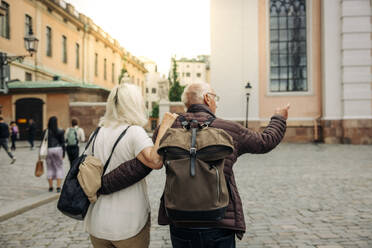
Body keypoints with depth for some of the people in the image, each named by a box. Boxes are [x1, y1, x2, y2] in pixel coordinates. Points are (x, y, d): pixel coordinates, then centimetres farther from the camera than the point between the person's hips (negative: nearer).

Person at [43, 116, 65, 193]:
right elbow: (62, 143, -2)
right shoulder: (60, 131, -3)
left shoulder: (45, 132, 0)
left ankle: (50, 187, 16)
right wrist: (63, 153, 5)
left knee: (50, 168, 11)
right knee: (59, 168, 6)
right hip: (58, 149, -1)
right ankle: (58, 187, 0)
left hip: (48, 150, 2)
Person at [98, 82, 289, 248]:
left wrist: (102, 186, 4)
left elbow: (139, 166, -6)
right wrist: (279, 119, 33)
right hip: (219, 226, -1)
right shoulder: (230, 130, -3)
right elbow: (266, 141, 13)